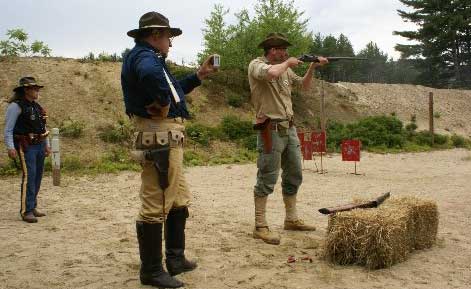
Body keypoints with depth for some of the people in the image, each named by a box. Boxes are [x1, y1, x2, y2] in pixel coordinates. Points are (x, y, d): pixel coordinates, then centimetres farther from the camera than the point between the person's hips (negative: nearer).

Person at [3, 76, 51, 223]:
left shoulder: (36, 106, 14)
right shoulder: (16, 106, -9)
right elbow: (8, 129, -12)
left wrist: (47, 145, 20)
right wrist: (10, 148, -20)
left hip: (39, 145, 8)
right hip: (26, 146, -8)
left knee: (38, 176, 9)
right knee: (29, 176, -13)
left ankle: (32, 207, 19)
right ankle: (26, 211, -11)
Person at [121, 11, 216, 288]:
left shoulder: (146, 57, 21)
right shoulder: (144, 56, -12)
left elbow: (173, 88, 33)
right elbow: (152, 76, -38)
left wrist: (199, 75, 29)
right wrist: (163, 105, -23)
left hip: (168, 139, 11)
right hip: (160, 138, -11)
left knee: (179, 201, 19)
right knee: (156, 206, -4)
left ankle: (176, 259, 30)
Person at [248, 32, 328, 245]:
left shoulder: (285, 68, 15)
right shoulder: (257, 65, -8)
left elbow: (304, 85, 26)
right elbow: (271, 73, -31)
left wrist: (312, 68, 11)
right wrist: (288, 63, -12)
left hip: (289, 128, 8)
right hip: (271, 130, -8)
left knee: (294, 176, 14)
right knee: (267, 179, -7)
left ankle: (291, 219, 27)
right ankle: (260, 227, 0)